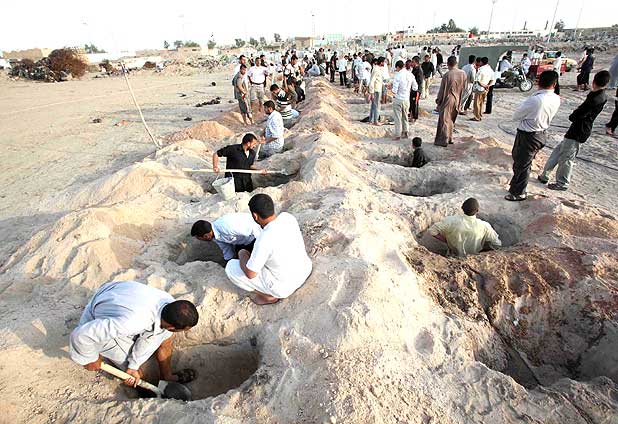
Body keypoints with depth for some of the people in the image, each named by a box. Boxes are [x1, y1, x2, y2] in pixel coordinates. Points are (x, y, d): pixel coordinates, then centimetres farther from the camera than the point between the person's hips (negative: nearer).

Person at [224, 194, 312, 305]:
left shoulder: (264, 240, -32)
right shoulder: (288, 216, -12)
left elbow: (250, 274, -20)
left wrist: (242, 256, -2)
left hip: (284, 287, -7)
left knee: (230, 267, 0)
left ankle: (269, 296, 9)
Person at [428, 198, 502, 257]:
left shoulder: (451, 221, -26)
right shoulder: (484, 226, -23)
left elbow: (432, 231, -19)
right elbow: (497, 244, -11)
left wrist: (446, 240, -6)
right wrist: (481, 247, 5)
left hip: (454, 256, 0)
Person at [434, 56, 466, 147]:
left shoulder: (447, 75, -18)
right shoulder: (463, 74, -1)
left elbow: (442, 90, -12)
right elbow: (464, 88, 8)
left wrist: (438, 100, 1)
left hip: (447, 100, -6)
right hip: (457, 100, 6)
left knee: (445, 120, 1)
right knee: (451, 120, 18)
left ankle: (443, 141, 3)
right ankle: (449, 138, 25)